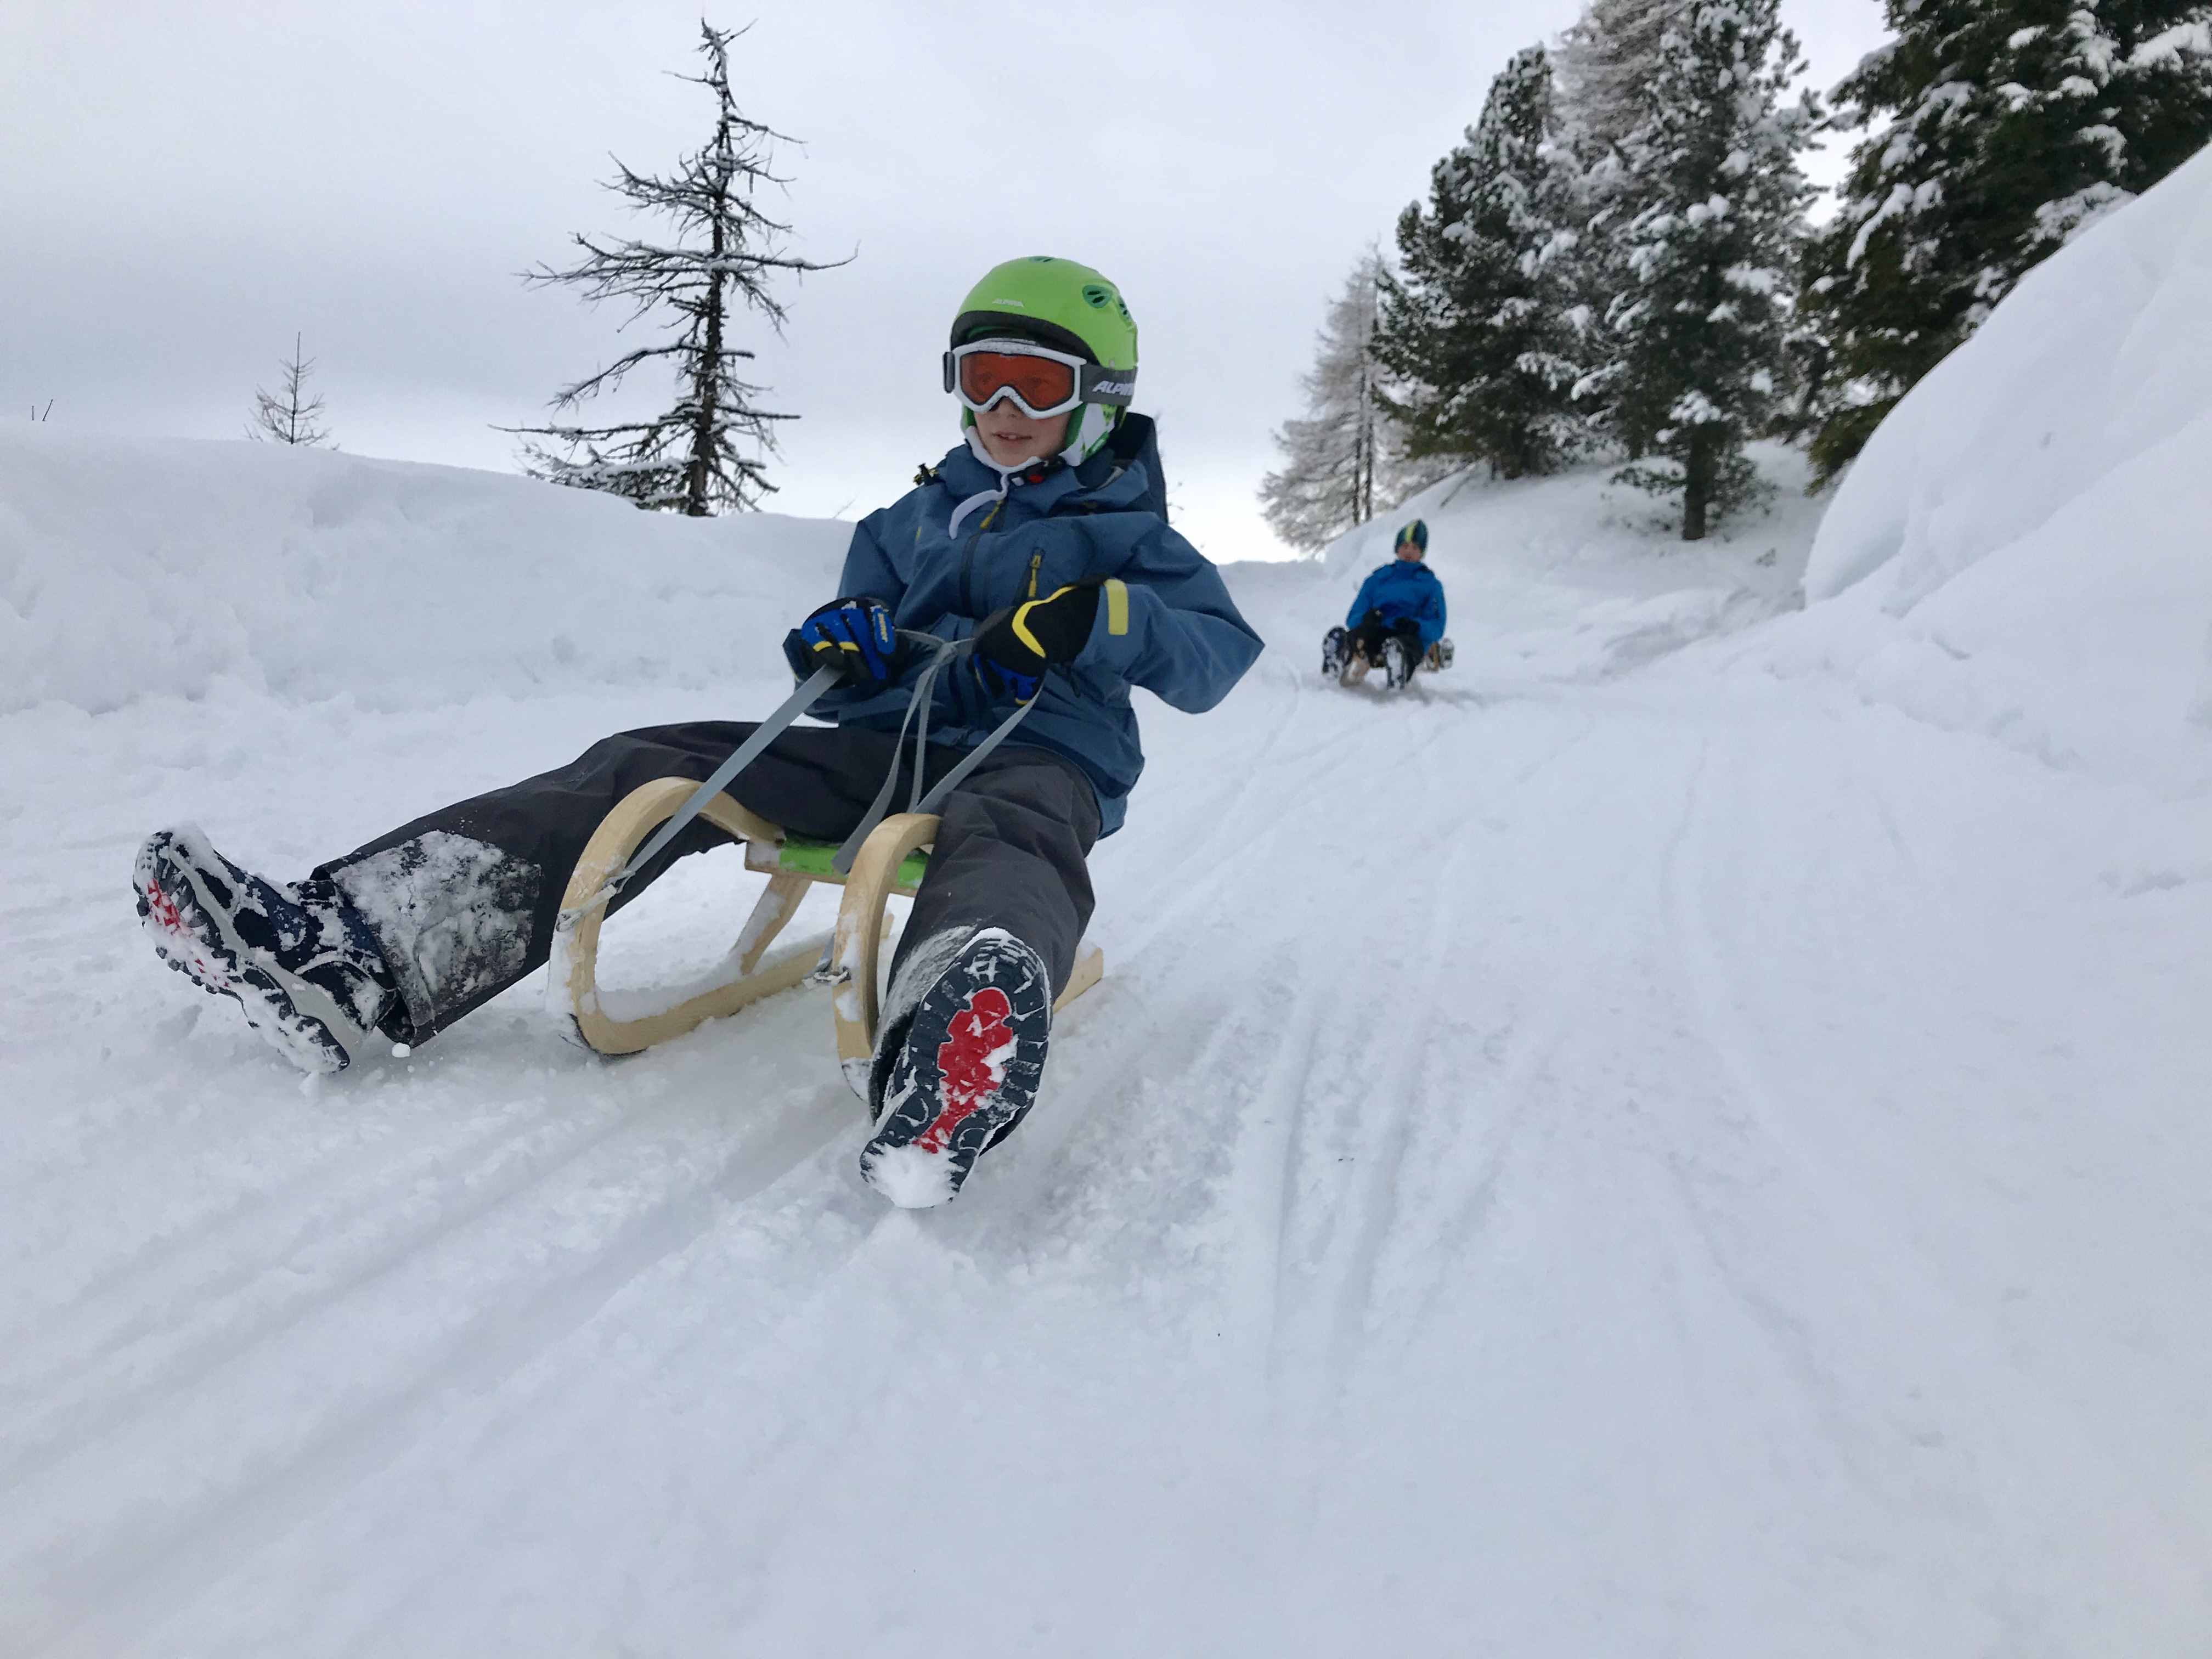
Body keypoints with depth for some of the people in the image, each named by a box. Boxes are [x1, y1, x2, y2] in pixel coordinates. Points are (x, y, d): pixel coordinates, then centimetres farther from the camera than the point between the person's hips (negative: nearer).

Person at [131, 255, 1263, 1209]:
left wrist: (1106, 618, -19)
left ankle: (950, 1068, -78)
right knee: (647, 767, -16)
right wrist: (847, 647, -3)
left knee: (1003, 832, -43)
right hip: (890, 748, 5)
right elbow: (860, 683, 22)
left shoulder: (1123, 531, 14)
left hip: (1041, 759, -4)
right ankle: (355, 959, -32)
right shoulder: (916, 518, 26)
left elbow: (1221, 653, 0)